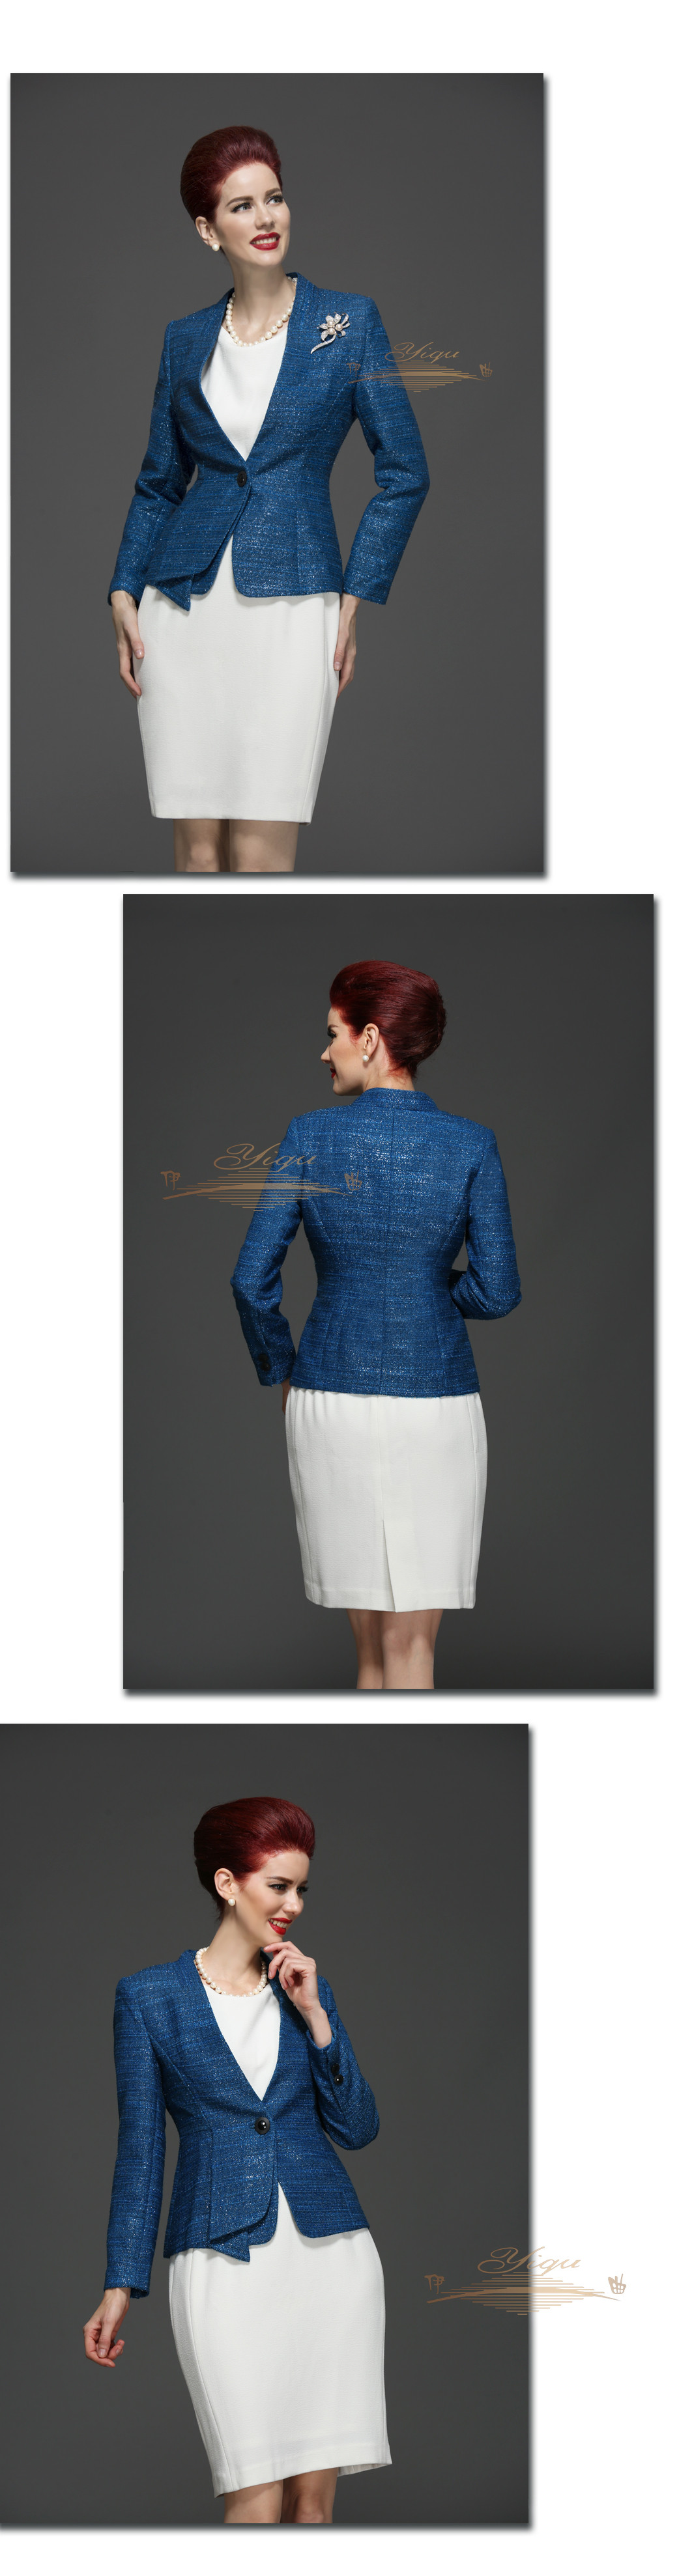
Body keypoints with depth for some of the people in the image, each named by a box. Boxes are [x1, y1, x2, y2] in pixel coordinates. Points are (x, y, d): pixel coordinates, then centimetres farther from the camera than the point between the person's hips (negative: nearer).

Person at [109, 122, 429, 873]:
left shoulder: (349, 320, 2)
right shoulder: (186, 340, 11)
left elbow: (404, 473, 2)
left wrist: (357, 598, -3)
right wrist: (125, 592, 5)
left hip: (289, 609, -3)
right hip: (185, 608, 3)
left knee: (261, 852, -9)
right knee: (196, 845, 2)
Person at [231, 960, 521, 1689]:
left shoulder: (310, 1136, -6)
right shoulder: (470, 1146, -6)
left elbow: (252, 1279, -7)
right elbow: (497, 1292, -6)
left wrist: (280, 1372, 10)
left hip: (330, 1402, 1)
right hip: (435, 1404, -1)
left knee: (371, 1640, 13)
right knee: (411, 1642, 2)